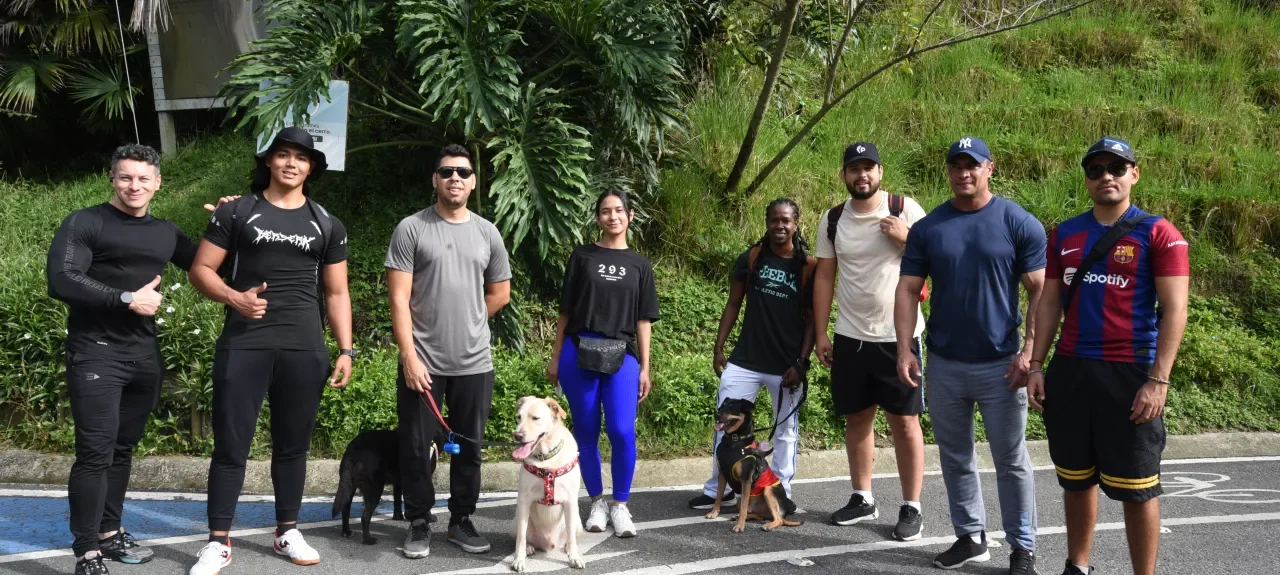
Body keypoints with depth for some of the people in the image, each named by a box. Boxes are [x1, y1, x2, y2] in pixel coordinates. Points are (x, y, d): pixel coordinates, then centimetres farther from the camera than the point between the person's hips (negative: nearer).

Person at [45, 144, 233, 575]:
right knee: (96, 453, -9)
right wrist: (127, 299, -17)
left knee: (123, 449, 13)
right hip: (96, 355, -6)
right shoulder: (84, 224, -5)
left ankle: (109, 532, 25)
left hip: (145, 357, 6)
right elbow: (60, 281, -16)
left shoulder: (165, 232, 14)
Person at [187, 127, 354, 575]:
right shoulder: (237, 212, 5)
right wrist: (234, 297, -16)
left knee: (293, 445, 9)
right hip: (244, 343, -2)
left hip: (304, 347, 2)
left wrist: (346, 350, 4)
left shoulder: (326, 225, 11)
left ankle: (287, 532, 22)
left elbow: (336, 293, 12)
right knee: (231, 444, -2)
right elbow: (201, 270, 3)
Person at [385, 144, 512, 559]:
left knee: (468, 448, 11)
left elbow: (500, 294, 18)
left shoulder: (487, 233, 8)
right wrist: (410, 357, -13)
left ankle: (461, 521, 24)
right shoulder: (411, 229, -3)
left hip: (474, 364, 3)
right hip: (422, 363, -3)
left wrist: (465, 322, 12)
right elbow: (399, 299, -8)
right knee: (416, 448, 4)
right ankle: (419, 524, 18)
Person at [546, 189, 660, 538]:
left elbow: (643, 320, 9)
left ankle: (620, 505, 5)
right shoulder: (582, 257, 7)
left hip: (621, 356, 0)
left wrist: (644, 367, 5)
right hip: (579, 353, 0)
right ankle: (597, 502, 18)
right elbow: (566, 310, 9)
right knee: (586, 432, 3)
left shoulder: (639, 265, 11)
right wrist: (555, 357, 6)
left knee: (622, 431, -11)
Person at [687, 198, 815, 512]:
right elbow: (733, 304, 8)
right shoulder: (750, 259, 2)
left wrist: (801, 363, -8)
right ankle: (717, 490, 14)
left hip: (786, 365, -2)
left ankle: (782, 495, 20)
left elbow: (812, 319, -2)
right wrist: (718, 348, 3)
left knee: (785, 431, 8)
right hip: (745, 360, 2)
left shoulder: (809, 267, -3)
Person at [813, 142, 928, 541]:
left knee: (905, 421, 1)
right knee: (857, 417, 11)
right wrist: (821, 334, 6)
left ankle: (911, 508, 9)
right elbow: (824, 277, 8)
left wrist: (906, 238, -19)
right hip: (850, 337, 4)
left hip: (898, 336, -3)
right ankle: (862, 499, 24)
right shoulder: (834, 219, 5)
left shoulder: (905, 210, -5)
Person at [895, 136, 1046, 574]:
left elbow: (1040, 292, -5)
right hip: (943, 364, 3)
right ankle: (970, 536, 27)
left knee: (1011, 461, 4)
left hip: (1001, 364, -3)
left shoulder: (1020, 224, -4)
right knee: (955, 457, 13)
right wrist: (905, 349, -7)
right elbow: (908, 291, 3)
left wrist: (1029, 352, -13)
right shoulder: (927, 229, 4)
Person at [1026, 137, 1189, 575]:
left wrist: (1159, 380, -15)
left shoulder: (1157, 233, -4)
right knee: (1076, 479, 13)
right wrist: (1036, 365, 5)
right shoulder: (1064, 235, 10)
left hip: (1130, 374, -4)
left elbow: (1175, 310, -8)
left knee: (1136, 488, 1)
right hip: (1070, 371, 4)